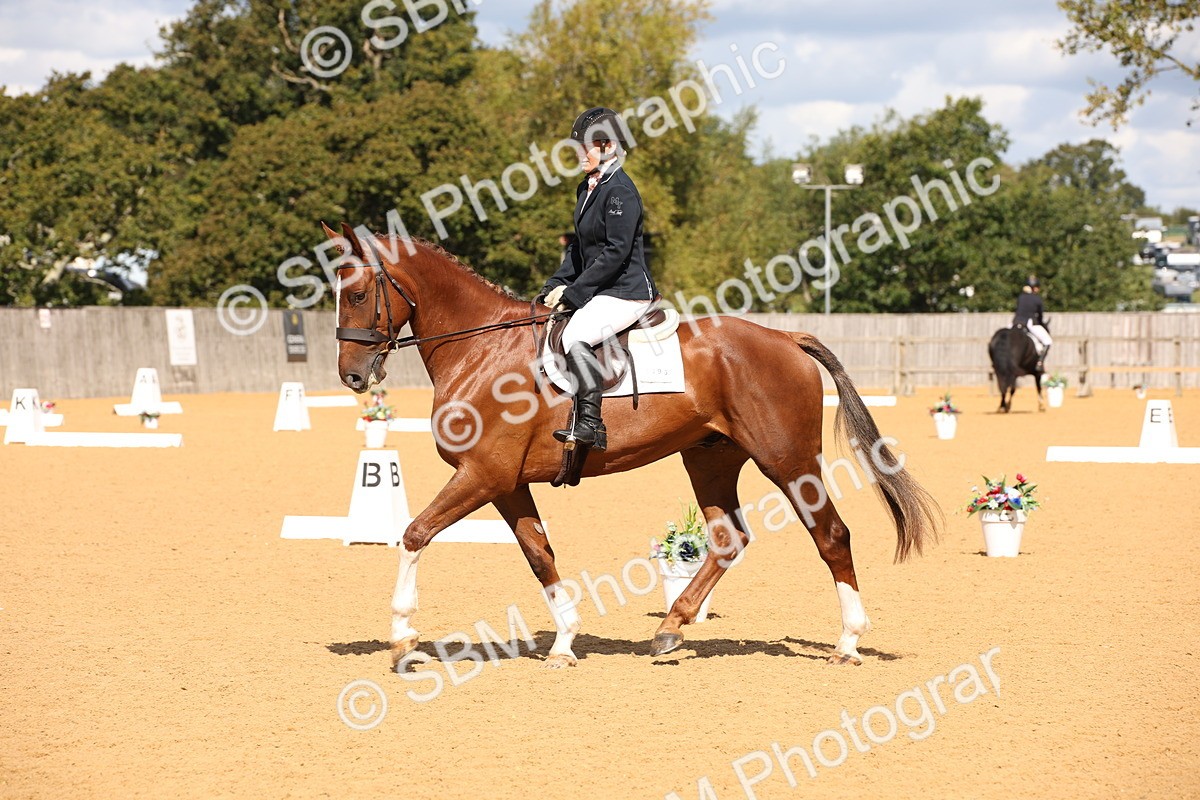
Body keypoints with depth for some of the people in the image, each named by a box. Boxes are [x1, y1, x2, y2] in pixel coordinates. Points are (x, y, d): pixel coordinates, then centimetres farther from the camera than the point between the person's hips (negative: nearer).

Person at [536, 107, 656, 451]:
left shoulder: (620, 191, -15)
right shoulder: (586, 189, 14)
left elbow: (616, 252, -20)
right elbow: (578, 247, 19)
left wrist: (573, 293, -18)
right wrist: (557, 286, 5)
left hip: (626, 293, -11)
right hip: (599, 290, 11)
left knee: (575, 337, -30)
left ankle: (590, 423, -29)